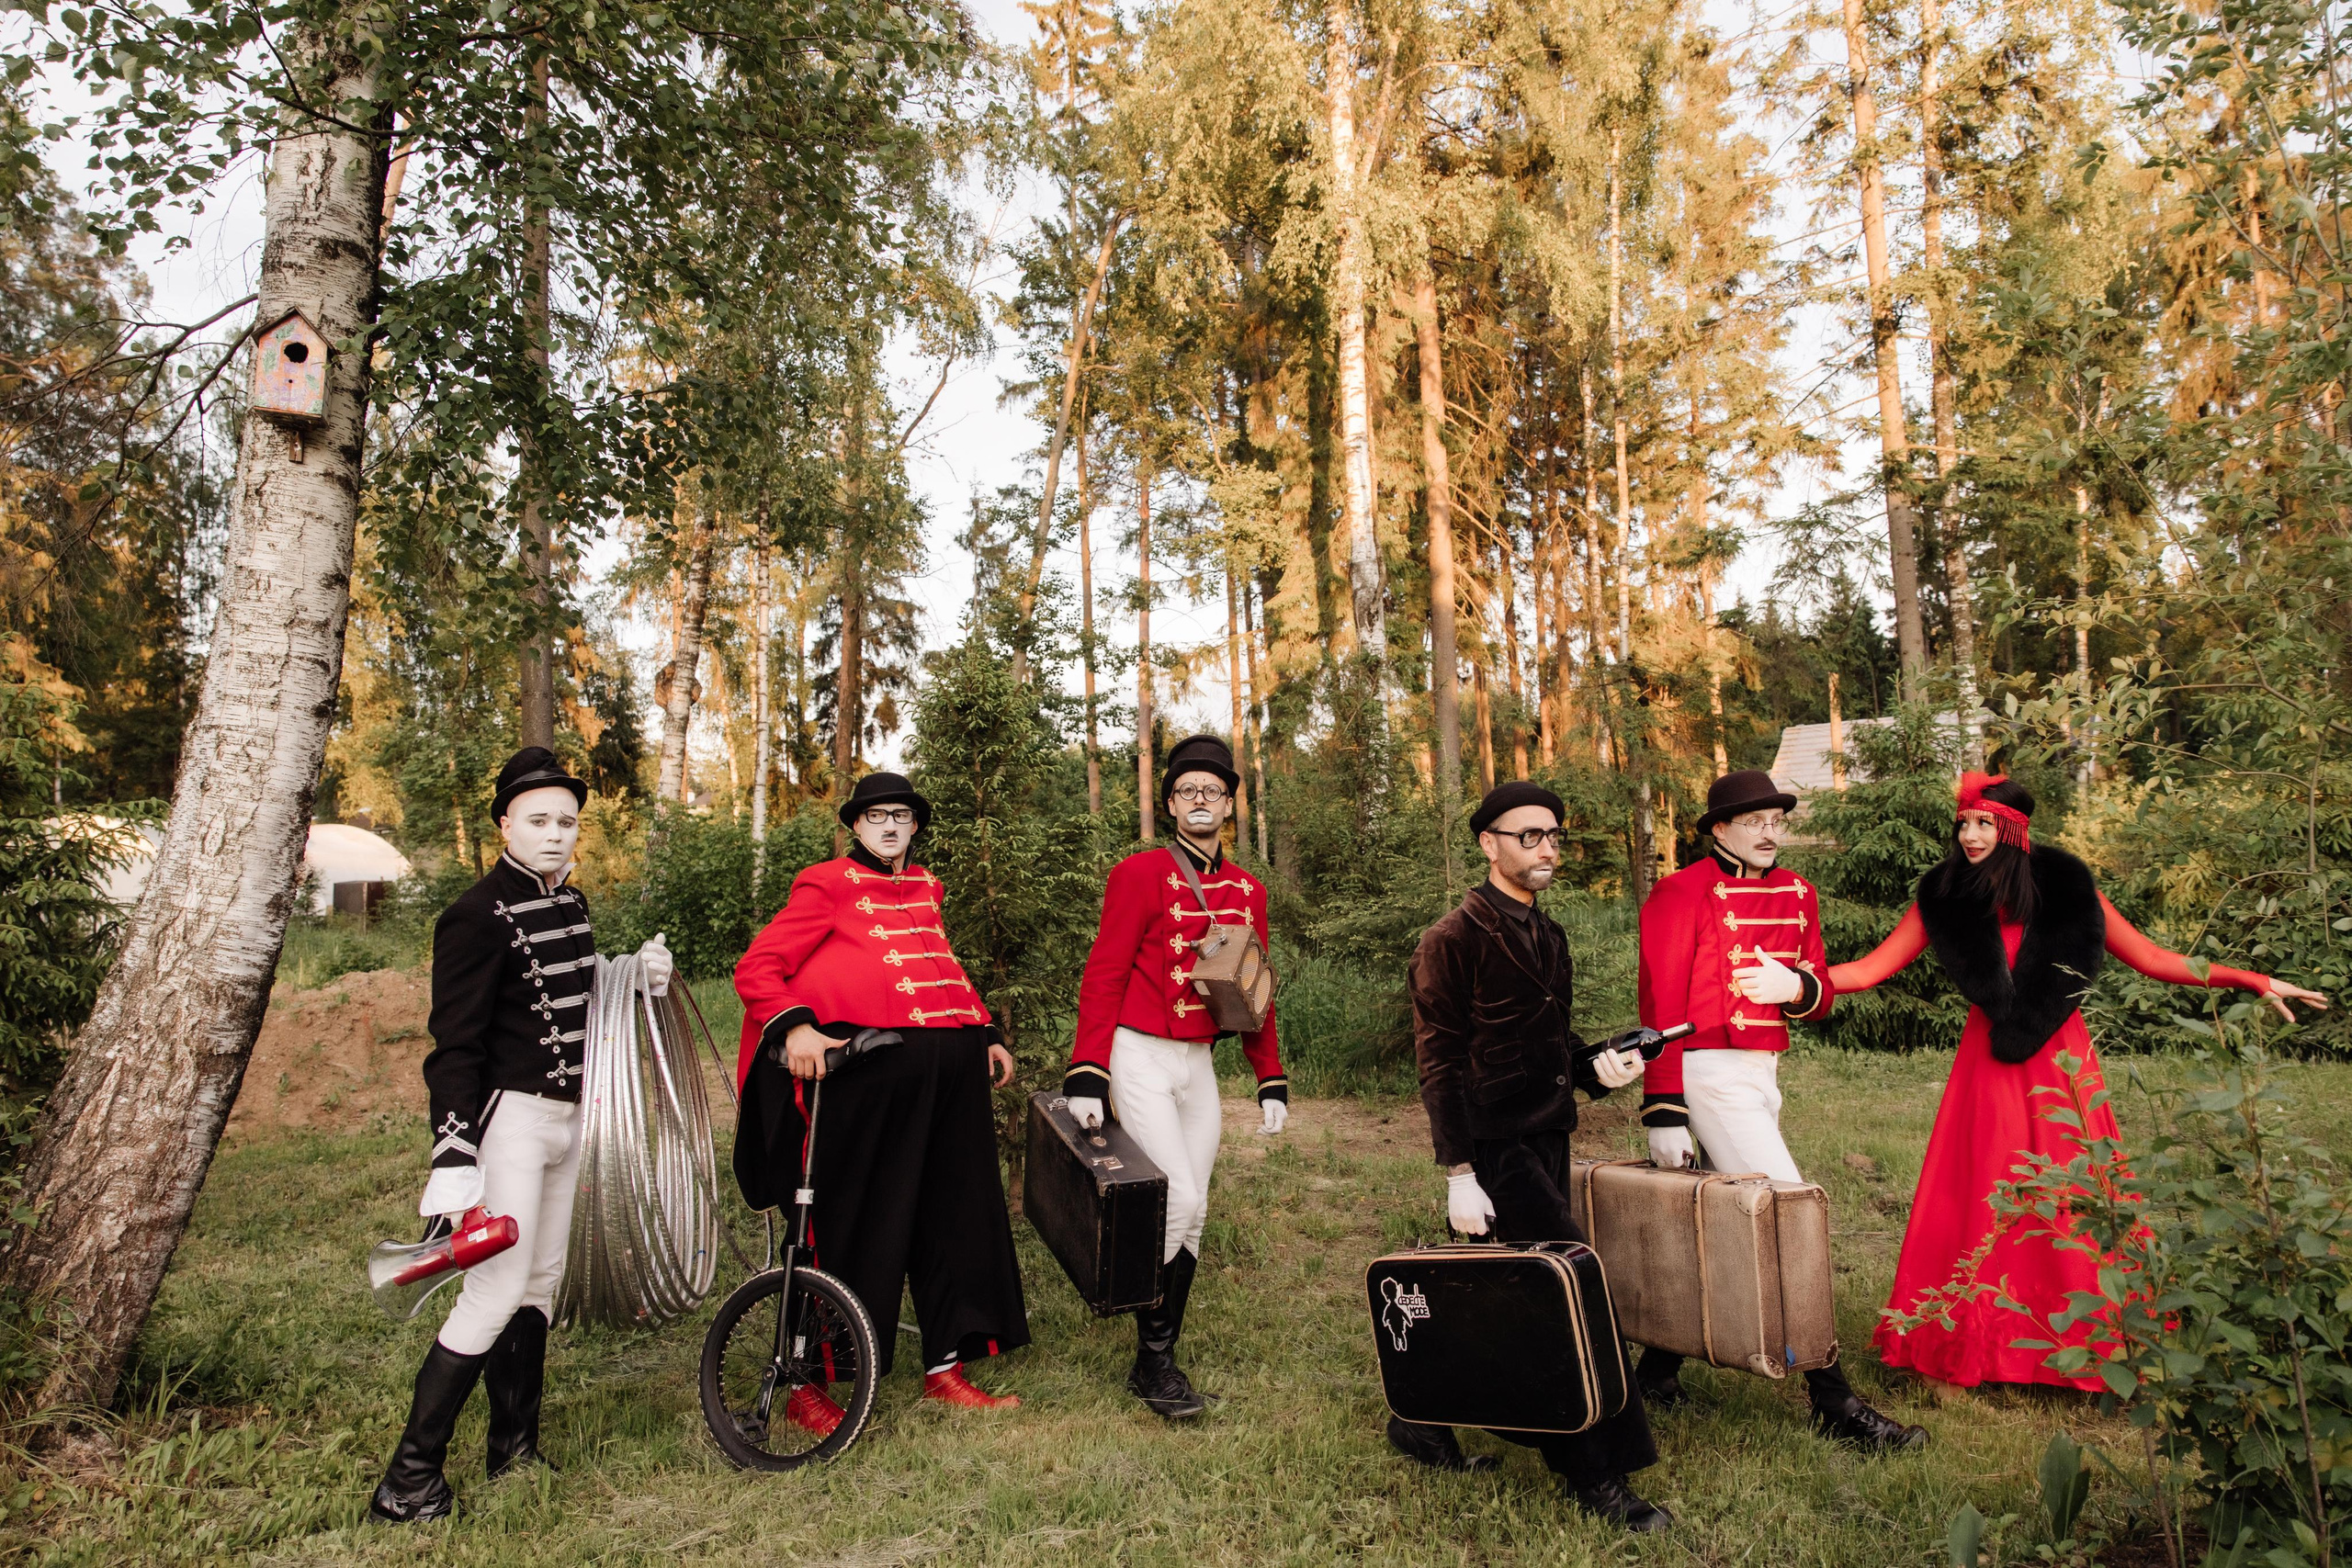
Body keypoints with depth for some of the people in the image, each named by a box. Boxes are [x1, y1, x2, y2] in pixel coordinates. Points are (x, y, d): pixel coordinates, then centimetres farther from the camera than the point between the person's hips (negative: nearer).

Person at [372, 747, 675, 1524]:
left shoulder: (570, 902, 10)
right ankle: (409, 1480, 6)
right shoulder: (478, 916, -15)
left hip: (566, 1116, 8)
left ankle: (515, 1446, 28)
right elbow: (454, 1046, -18)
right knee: (497, 1292, -8)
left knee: (540, 1284, 14)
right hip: (510, 1116, -8)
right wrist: (454, 1163, -23)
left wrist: (637, 979, 3)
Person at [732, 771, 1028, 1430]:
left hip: (950, 1071, 7)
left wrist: (986, 1033, 16)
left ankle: (946, 1367, 27)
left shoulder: (925, 887, 20)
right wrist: (794, 1027, -22)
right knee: (854, 1225, 1)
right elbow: (756, 969, -5)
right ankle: (804, 1382, 18)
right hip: (868, 1072, -6)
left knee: (953, 1214, 12)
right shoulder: (827, 883, 0)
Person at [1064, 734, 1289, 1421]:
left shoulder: (1248, 891, 9)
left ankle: (1158, 1363, 21)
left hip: (1200, 1066, 6)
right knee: (1179, 1203, -12)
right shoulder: (1140, 874, -8)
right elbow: (1103, 977, -11)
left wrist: (1271, 1081, 10)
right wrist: (1085, 1076, -18)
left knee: (1191, 1215, 8)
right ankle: (1153, 1361, 6)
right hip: (1141, 1060, -6)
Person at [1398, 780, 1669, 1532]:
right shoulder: (1454, 938, -12)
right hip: (1495, 1148, -8)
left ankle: (1422, 1421, 30)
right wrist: (1459, 1173, -17)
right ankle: (1596, 1475, 6)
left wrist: (1596, 1068, 1)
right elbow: (1440, 1061, -13)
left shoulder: (1547, 935, 14)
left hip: (1545, 1142, 8)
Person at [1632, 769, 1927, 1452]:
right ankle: (1833, 1401, 1)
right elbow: (1661, 1005, -13)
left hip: (1764, 1074, 8)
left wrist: (1796, 984, -12)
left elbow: (1822, 991, 14)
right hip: (1711, 1074, -8)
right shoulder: (1682, 895, -11)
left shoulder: (1797, 893, 11)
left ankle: (1659, 1368, 27)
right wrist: (1663, 1111, -16)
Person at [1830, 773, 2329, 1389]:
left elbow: (2150, 958, 5)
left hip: (2060, 1061, 0)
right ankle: (1974, 1347, 12)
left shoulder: (2066, 888, -2)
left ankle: (2085, 1345, 17)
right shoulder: (1945, 898, -2)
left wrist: (2256, 980, 2)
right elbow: (1871, 969, -2)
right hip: (1988, 1067, 0)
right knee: (1978, 1208, 1)